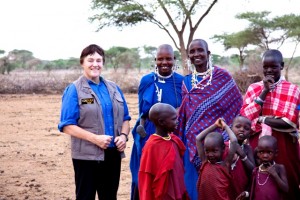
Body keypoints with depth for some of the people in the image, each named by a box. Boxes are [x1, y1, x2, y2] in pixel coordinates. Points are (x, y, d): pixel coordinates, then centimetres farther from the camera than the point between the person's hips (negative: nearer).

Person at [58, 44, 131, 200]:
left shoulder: (114, 88, 11)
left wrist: (123, 135, -5)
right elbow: (67, 126, -11)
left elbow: (125, 118, 15)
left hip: (113, 155, 5)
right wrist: (95, 138, -20)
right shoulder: (74, 90, -5)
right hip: (87, 156, -5)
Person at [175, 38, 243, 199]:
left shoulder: (223, 76, -3)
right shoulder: (186, 82, 9)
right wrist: (181, 140, 10)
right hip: (193, 140, 4)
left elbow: (237, 107, -1)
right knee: (194, 180, 8)